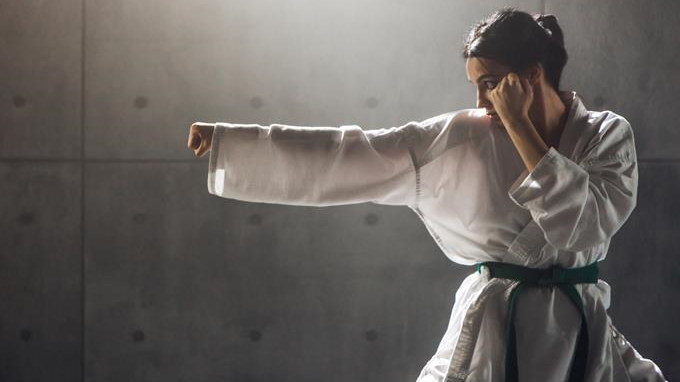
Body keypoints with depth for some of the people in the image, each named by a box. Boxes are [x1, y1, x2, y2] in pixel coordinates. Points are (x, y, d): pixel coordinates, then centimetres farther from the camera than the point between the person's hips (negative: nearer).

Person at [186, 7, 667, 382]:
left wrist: (518, 126, -18)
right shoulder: (462, 138, -5)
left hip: (582, 333, 1)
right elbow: (345, 155, -7)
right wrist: (226, 139, -11)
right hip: (495, 332, -1)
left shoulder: (609, 135, -3)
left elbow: (586, 224, -19)